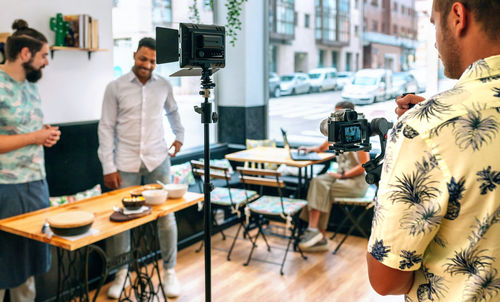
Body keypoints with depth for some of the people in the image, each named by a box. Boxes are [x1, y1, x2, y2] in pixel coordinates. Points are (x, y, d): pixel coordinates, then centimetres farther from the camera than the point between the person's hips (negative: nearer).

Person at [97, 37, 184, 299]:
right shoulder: (115, 87, -1)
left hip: (158, 161, 2)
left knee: (166, 215, 3)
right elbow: (106, 128, -2)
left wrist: (179, 136, 19)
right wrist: (108, 167, -6)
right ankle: (121, 272, 21)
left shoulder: (163, 85, 6)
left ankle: (169, 271, 18)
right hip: (126, 164, -1)